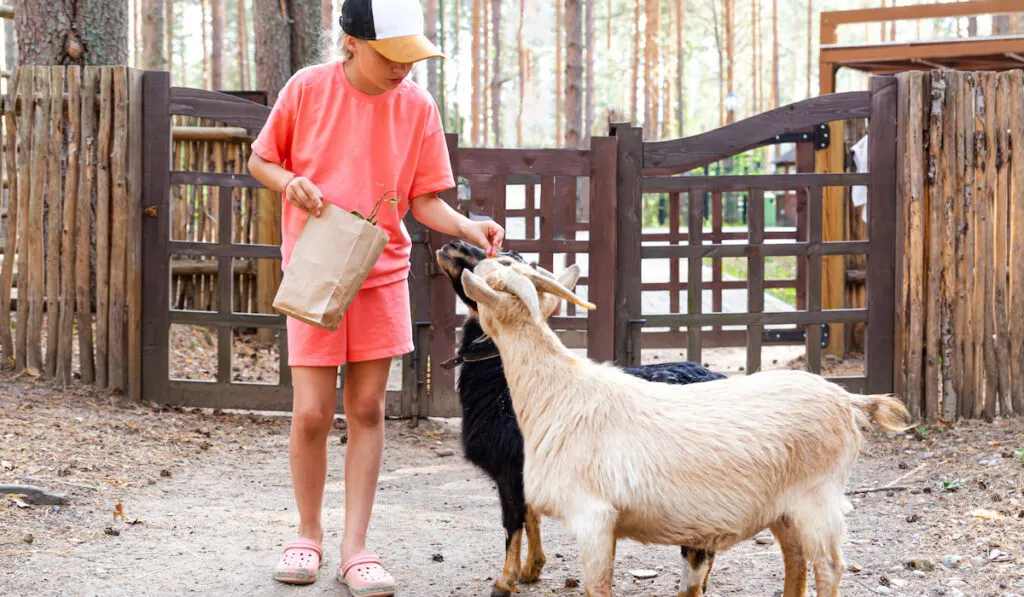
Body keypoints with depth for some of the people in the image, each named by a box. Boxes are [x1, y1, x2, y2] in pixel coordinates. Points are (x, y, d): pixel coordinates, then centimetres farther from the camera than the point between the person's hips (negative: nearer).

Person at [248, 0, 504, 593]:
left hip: (382, 276, 2)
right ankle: (308, 534, 17)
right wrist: (290, 183, -15)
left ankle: (356, 549, 9)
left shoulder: (418, 106, -2)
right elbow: (260, 160, 6)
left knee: (367, 409, 2)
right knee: (311, 413, -5)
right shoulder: (307, 88, -6)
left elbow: (423, 199, 1)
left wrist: (465, 226, -17)